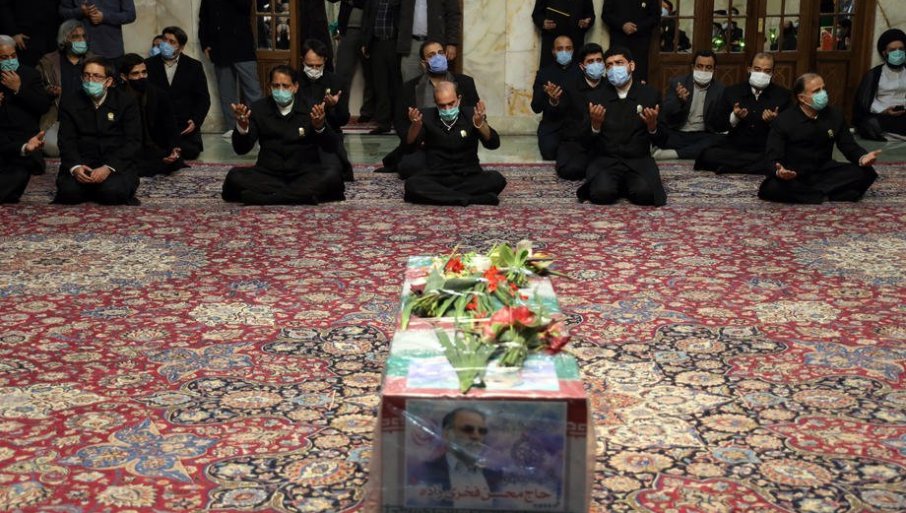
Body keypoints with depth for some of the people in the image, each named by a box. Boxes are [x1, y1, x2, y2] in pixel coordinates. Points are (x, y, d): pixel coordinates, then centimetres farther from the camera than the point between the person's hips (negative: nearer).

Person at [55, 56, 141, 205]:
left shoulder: (126, 102, 2)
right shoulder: (70, 103, 9)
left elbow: (133, 141, -6)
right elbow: (67, 141, 1)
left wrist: (108, 168, -21)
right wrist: (75, 167, -21)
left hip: (116, 163, -2)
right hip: (81, 161, 2)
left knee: (112, 192, -32)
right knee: (69, 192, -27)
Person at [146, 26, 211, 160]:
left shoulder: (194, 67, 7)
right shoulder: (149, 65, 6)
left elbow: (203, 99, 6)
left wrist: (195, 120, -10)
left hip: (185, 125, 1)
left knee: (191, 152, -22)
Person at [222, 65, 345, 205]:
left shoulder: (310, 109, 1)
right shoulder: (259, 109, 5)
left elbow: (332, 147, -7)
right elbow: (241, 149, -1)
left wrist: (320, 126, -29)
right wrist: (242, 127, -23)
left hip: (305, 174, -1)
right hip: (268, 174, 1)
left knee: (332, 175, -30)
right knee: (234, 176, -26)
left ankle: (267, 196, -28)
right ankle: (305, 193, -27)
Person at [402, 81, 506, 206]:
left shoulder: (471, 115, 2)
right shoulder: (426, 117, 3)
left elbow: (494, 144, -10)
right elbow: (410, 145, -9)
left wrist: (480, 123, -30)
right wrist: (415, 126, -31)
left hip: (469, 177, 1)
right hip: (436, 177, 0)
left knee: (497, 179, -28)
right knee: (411, 184, -31)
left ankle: (437, 195, -24)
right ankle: (471, 199, -31)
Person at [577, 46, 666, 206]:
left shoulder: (649, 94, 3)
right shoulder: (598, 97, 4)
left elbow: (659, 140, 5)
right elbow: (588, 140, 3)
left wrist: (652, 125, -17)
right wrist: (595, 124, -19)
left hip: (639, 161, 1)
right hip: (605, 160, 0)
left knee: (644, 193, -30)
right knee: (602, 193, -31)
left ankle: (628, 185, 5)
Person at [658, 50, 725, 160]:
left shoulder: (720, 89, 4)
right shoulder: (677, 82, 2)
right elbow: (665, 114, -5)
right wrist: (679, 100, -25)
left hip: (703, 136, 2)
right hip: (676, 134, -2)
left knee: (722, 140, -32)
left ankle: (672, 154, -37)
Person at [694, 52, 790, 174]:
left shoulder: (783, 94, 7)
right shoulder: (732, 91, 9)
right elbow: (715, 124, 5)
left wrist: (773, 121, -17)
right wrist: (734, 117, -14)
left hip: (766, 152, -1)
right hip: (734, 148, 1)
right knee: (708, 155, -28)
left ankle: (729, 168, -20)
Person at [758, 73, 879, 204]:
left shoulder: (835, 115, 1)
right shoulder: (784, 121, -11)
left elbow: (849, 146, 5)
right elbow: (773, 159, -15)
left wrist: (862, 158, -21)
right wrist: (779, 172, -41)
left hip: (824, 173, 4)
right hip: (794, 177, -4)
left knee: (866, 173, -17)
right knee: (771, 188, -37)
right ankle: (825, 195, -24)